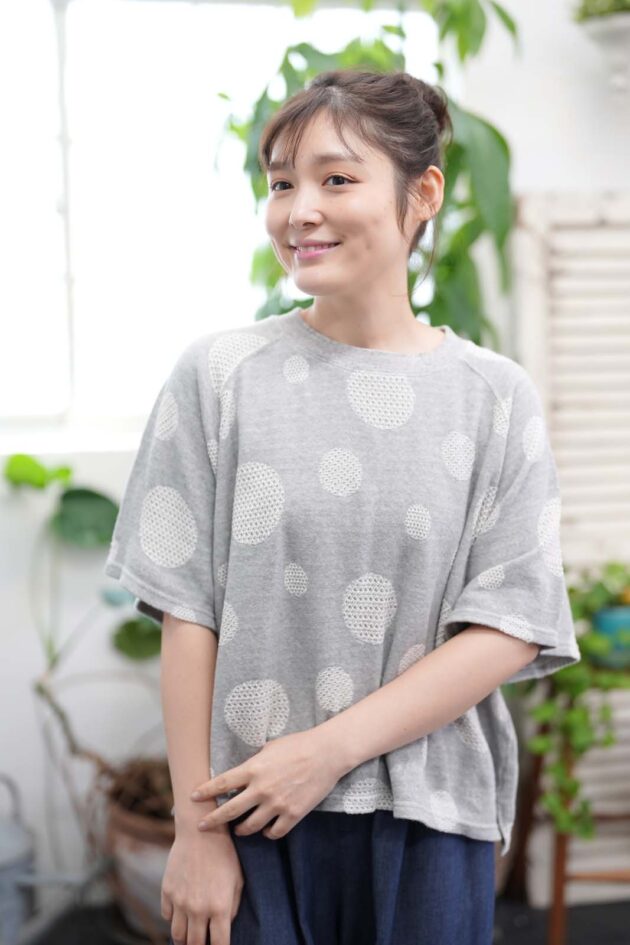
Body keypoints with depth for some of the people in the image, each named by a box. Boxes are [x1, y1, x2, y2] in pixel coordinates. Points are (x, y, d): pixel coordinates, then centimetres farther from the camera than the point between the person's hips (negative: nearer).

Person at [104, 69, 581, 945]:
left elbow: (511, 628, -6)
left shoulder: (495, 396, -2)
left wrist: (329, 749, -13)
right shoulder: (220, 373, -2)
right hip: (254, 810, 0)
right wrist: (196, 827, -5)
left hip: (430, 816, 1)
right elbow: (188, 615, -3)